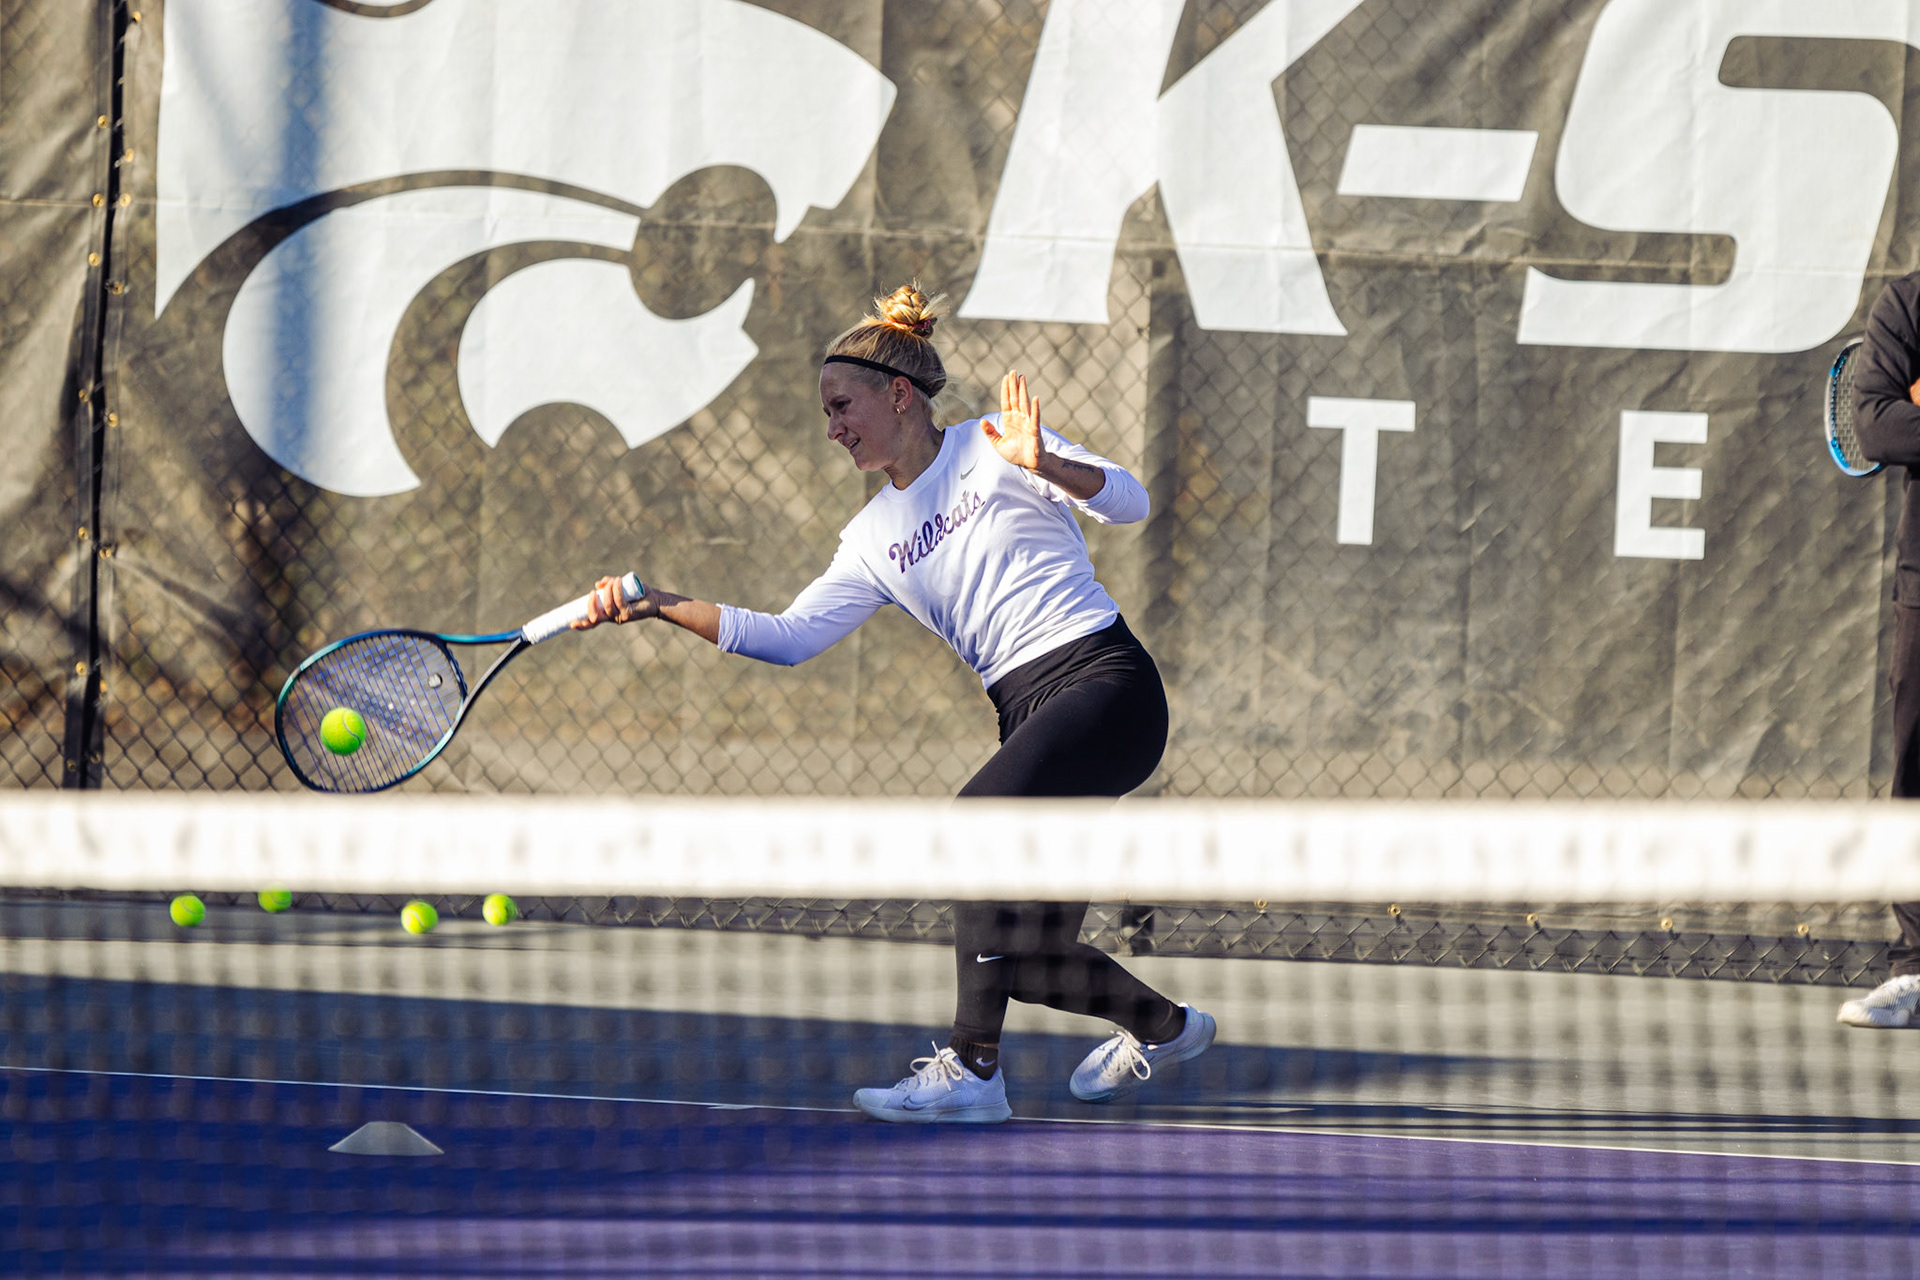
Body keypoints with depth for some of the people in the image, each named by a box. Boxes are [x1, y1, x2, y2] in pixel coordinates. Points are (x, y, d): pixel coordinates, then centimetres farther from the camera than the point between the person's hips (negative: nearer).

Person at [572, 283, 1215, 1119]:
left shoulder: (991, 448, 0)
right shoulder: (873, 538, 16)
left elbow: (1127, 502, -10)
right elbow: (787, 637, 8)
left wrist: (1047, 466, -29)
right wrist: (664, 606, -1)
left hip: (1103, 682, -7)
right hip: (1030, 718, 7)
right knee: (1019, 957, 1)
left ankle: (973, 1066, -30)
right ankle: (1162, 1025, 30)